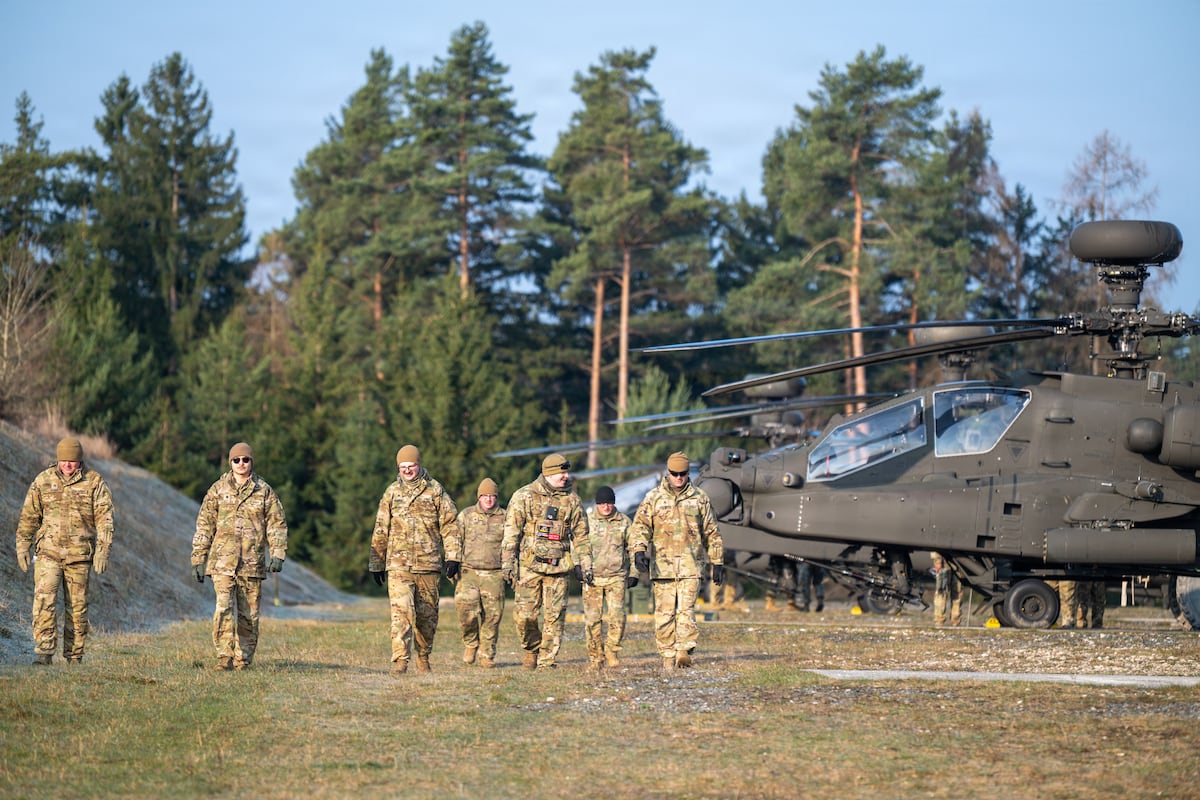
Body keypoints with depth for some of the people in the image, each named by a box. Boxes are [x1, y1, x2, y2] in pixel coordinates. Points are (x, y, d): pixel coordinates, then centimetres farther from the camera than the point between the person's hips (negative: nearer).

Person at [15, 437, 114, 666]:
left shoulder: (94, 482, 1)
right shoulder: (43, 480, 5)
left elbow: (104, 518, -2)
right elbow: (29, 516, 10)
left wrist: (103, 550, -11)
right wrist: (23, 546, 6)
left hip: (79, 555, 0)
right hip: (48, 551, 0)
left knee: (77, 606, 4)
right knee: (44, 599, -14)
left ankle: (74, 655, 13)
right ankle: (44, 651, -15)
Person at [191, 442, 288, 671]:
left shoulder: (264, 491, 8)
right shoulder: (218, 490, 8)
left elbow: (277, 524, 7)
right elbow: (204, 525, 10)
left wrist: (277, 554, -7)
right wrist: (198, 559, 5)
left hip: (252, 563, 1)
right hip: (223, 561, -1)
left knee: (249, 615, 4)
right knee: (224, 609, -16)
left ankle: (243, 659, 12)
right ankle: (225, 657, -16)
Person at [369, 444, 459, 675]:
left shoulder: (435, 490, 5)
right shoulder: (392, 492, 8)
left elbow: (450, 524, 5)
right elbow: (381, 530, 14)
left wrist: (452, 557, -2)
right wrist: (376, 563, 14)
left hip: (428, 564, 0)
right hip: (398, 563, 0)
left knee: (427, 615, 8)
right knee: (401, 611, -15)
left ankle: (423, 657, 27)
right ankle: (400, 660, -20)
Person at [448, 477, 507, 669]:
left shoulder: (505, 518, 10)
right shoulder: (466, 516, 9)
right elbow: (455, 542, 8)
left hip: (494, 575, 1)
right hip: (469, 572, -1)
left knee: (492, 615, -2)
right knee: (466, 606, -20)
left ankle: (487, 655, 10)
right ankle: (470, 643, 3)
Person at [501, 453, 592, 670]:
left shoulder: (572, 500, 10)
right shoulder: (524, 496, 0)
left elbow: (581, 536, 15)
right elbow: (511, 531, -1)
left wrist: (585, 565, 10)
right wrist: (508, 562, -7)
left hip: (558, 568, 2)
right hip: (529, 565, -2)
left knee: (554, 616, -1)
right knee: (525, 615, -4)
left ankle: (548, 662, 5)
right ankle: (531, 650, 21)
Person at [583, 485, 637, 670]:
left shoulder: (624, 522, 10)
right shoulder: (587, 521, 5)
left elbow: (632, 548, 16)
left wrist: (634, 573, 13)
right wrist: (578, 565, -2)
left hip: (617, 576, 1)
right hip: (592, 577, -1)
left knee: (617, 615, -10)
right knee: (592, 618, -2)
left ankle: (612, 651, 5)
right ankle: (595, 656, 6)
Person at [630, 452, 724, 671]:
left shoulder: (699, 499, 11)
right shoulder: (653, 498, 7)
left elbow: (711, 532, 17)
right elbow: (640, 526, 0)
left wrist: (717, 562, 16)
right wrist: (639, 550, -18)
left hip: (690, 565, 0)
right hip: (662, 565, 0)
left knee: (686, 609, -13)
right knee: (664, 613, 0)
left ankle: (684, 652, -20)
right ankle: (667, 657, 5)